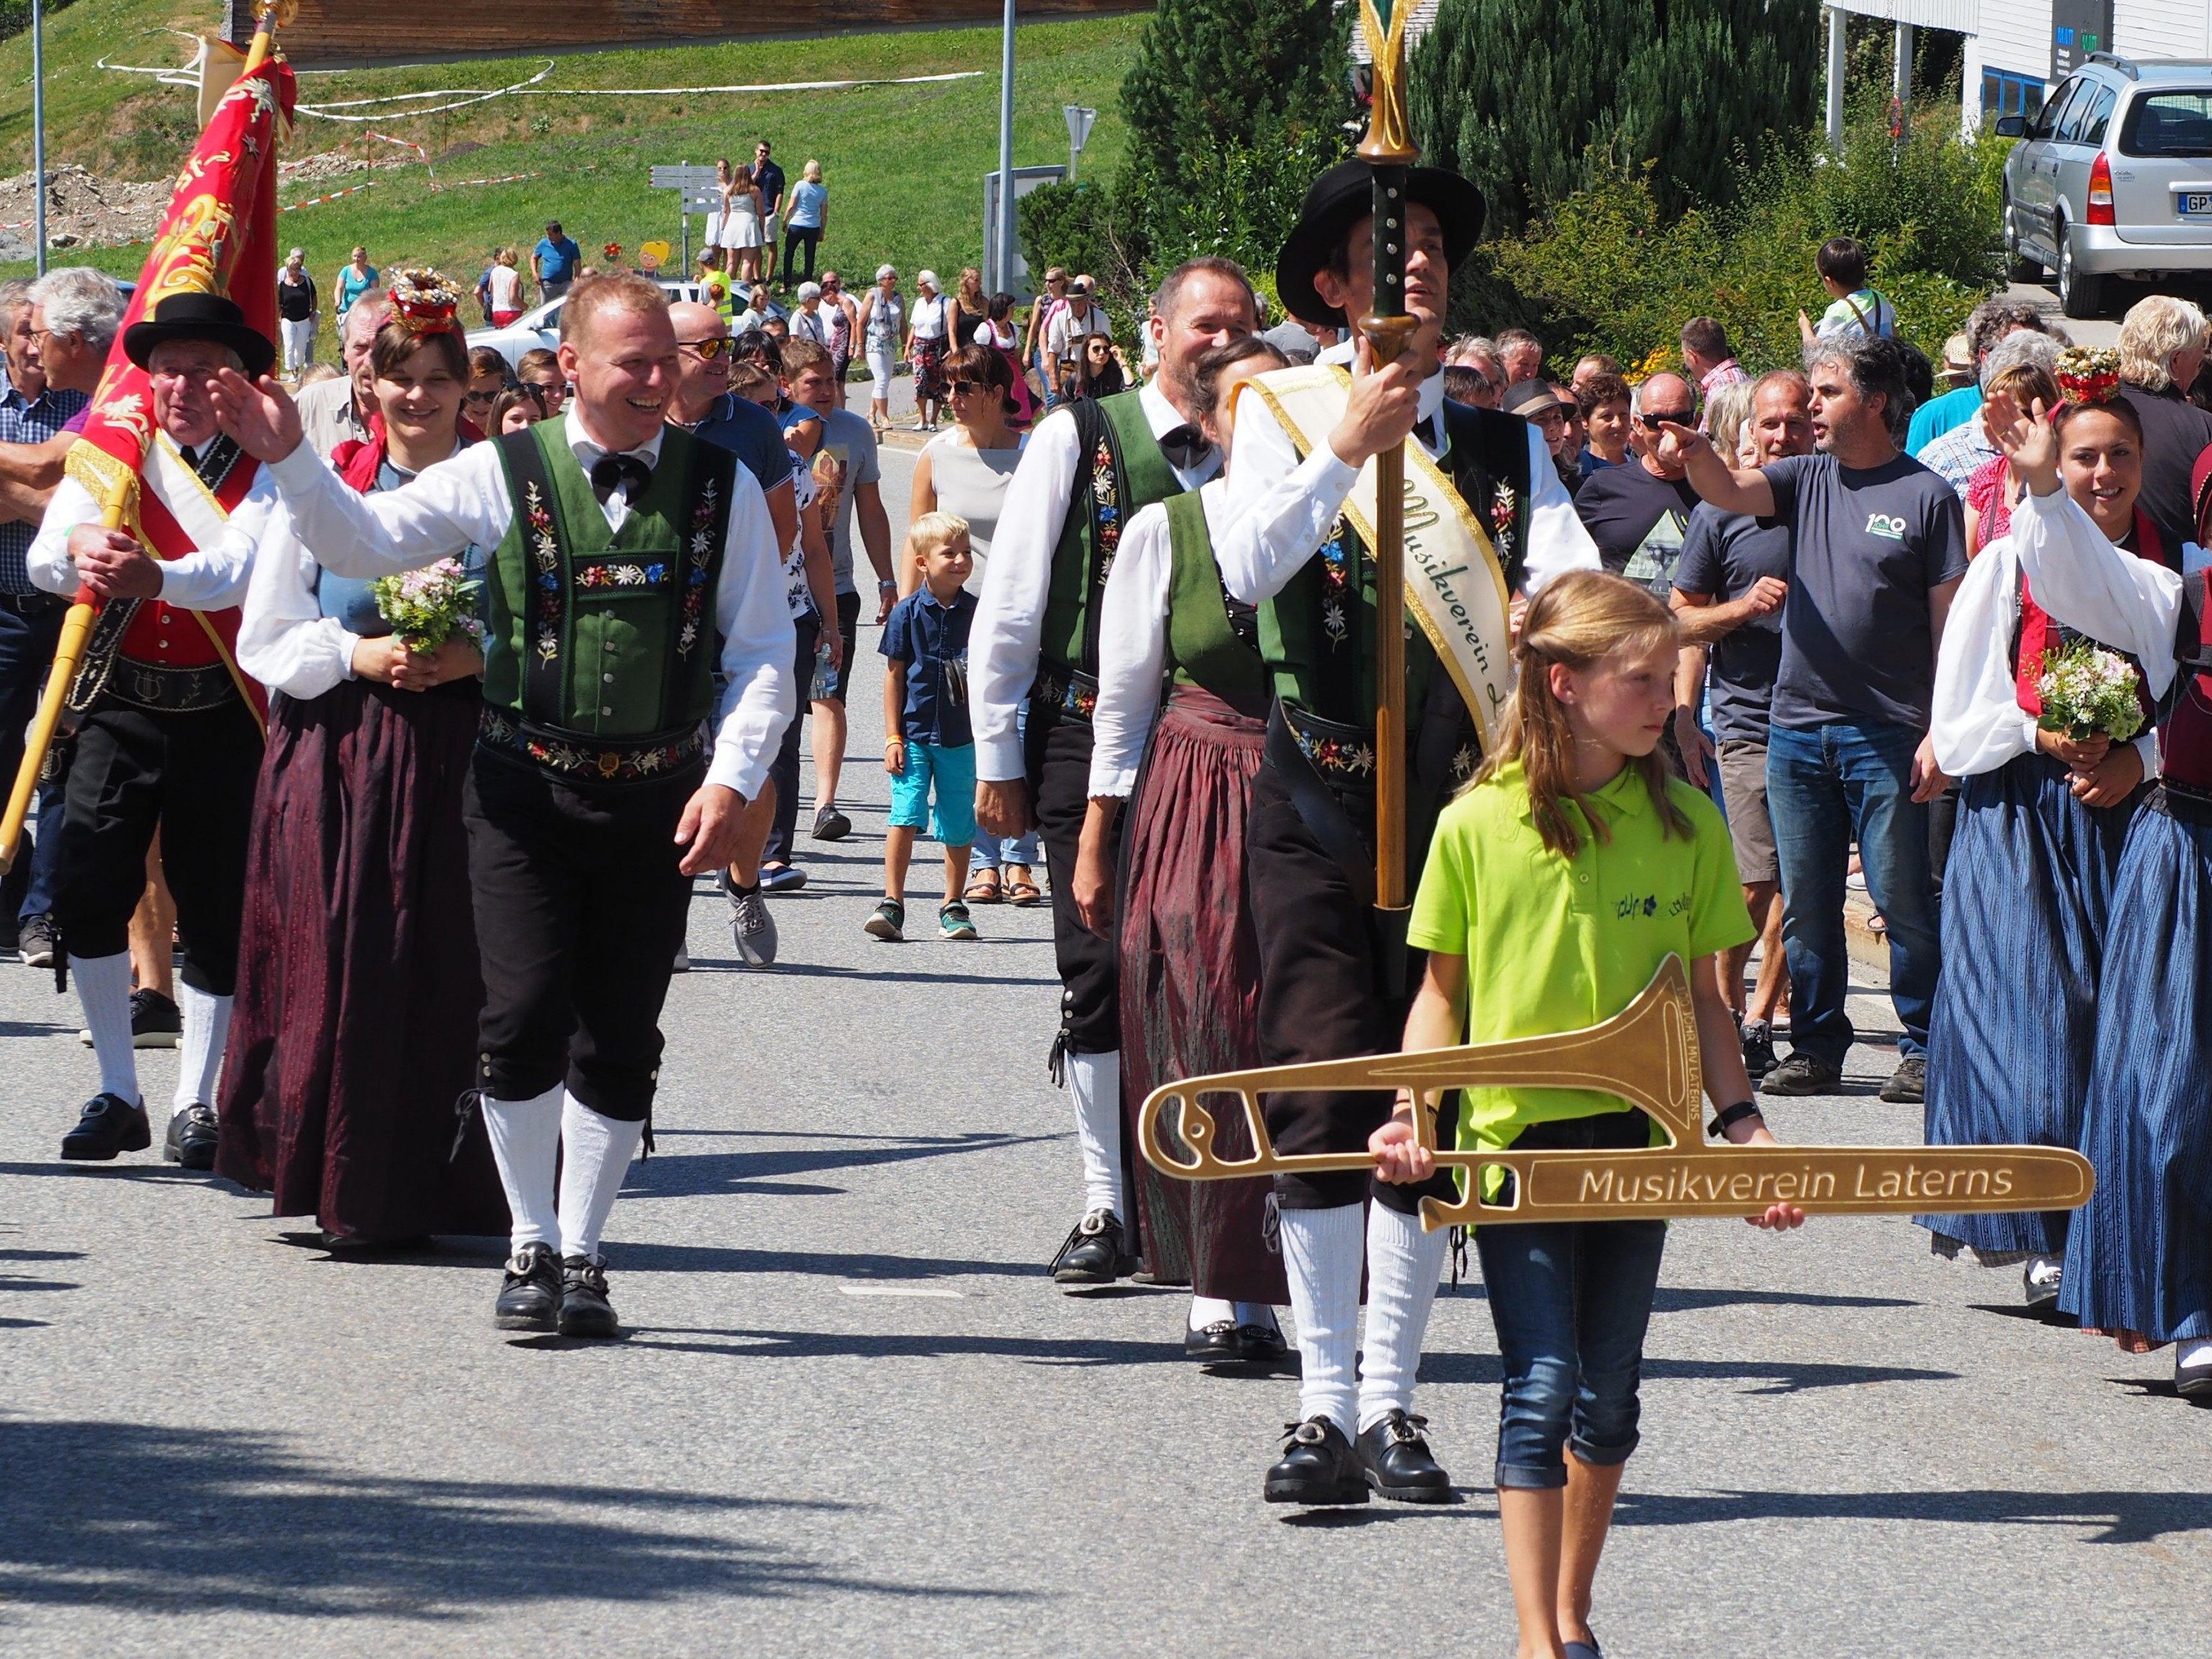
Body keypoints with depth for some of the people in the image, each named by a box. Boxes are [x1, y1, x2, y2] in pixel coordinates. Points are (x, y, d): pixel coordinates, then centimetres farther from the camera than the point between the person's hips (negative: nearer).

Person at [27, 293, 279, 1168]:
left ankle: (197, 1104, 15)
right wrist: (80, 547, -32)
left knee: (215, 907, 2)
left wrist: (156, 576, -41)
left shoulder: (266, 468, -1)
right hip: (122, 707, 1)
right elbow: (43, 559, -7)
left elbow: (243, 564, -20)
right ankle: (117, 1096, 2)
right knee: (86, 891, -10)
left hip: (224, 710, -1)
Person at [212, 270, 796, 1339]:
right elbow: (362, 540, -1)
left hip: (659, 799, 1)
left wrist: (731, 779, -9)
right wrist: (289, 459, -16)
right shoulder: (501, 478, 0)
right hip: (527, 787, -1)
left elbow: (763, 652, 3)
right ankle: (533, 1248, 8)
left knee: (619, 1040, 5)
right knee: (522, 1018, -9)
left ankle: (580, 1253, 20)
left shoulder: (723, 488, 3)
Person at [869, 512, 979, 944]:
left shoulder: (976, 613, 2)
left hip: (962, 736, 2)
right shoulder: (907, 613, -2)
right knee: (906, 815, -10)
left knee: (958, 824, 6)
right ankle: (892, 904, -6)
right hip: (914, 733, -2)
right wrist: (893, 737, -1)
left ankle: (953, 907, 18)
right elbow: (895, 674, 2)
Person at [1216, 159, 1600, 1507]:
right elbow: (1248, 570, -13)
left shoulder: (1505, 446, 12)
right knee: (1322, 1090, -7)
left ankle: (1393, 1405, 9)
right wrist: (1348, 448, -17)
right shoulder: (1287, 424, 4)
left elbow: (1574, 581, -3)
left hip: (1459, 801, 2)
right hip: (1319, 799, -2)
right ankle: (1327, 1406, -3)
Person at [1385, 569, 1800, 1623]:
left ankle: (1572, 1614, 25)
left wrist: (1741, 1123, -2)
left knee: (1608, 1397, 10)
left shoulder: (1685, 825, 3)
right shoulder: (1478, 825, -4)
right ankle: (1541, 1643, -10)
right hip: (1515, 1138, -3)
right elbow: (1443, 990, 4)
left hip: (1640, 1139, 3)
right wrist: (1411, 1112, -9)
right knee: (1543, 1388, -10)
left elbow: (1701, 998, 9)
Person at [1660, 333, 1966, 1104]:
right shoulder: (1806, 479, 11)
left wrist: (1940, 732, -8)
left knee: (1902, 898, -1)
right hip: (1796, 725, 5)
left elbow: (1950, 625, -3)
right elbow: (1728, 492, -6)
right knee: (1806, 903, 8)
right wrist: (1695, 450, -29)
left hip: (1887, 734, -5)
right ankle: (1816, 1048, 16)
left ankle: (1923, 1048, 8)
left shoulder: (1926, 497, -1)